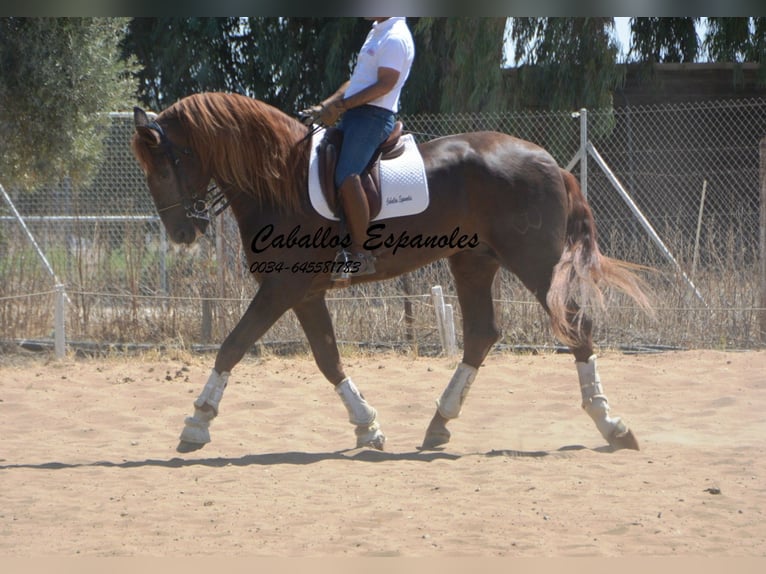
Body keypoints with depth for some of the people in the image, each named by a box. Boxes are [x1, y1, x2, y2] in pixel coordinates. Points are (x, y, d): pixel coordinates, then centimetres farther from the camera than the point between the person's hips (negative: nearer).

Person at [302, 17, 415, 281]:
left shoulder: (395, 38, -11)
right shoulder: (377, 32, 21)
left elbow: (385, 84, -19)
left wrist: (340, 106, -20)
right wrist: (326, 106, 12)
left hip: (373, 116, -11)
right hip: (356, 113, 11)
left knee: (346, 177, -24)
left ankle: (359, 254, -24)